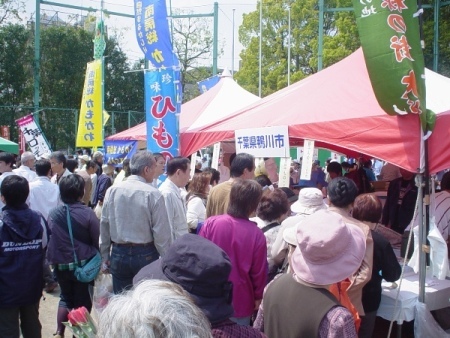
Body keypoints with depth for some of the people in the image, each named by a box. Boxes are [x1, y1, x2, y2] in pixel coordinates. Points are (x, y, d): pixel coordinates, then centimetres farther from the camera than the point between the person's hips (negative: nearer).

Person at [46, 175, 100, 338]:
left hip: (61, 265, 4)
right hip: (83, 264, -3)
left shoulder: (53, 214, -6)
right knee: (82, 302, 13)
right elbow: (97, 240, -11)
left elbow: (48, 239, 4)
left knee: (66, 297, 24)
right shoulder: (87, 213, -17)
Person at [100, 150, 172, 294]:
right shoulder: (153, 194, -13)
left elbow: (104, 225, 5)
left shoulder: (112, 191, -1)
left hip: (118, 254, 4)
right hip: (145, 255, -3)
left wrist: (105, 256, 15)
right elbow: (161, 232, -13)